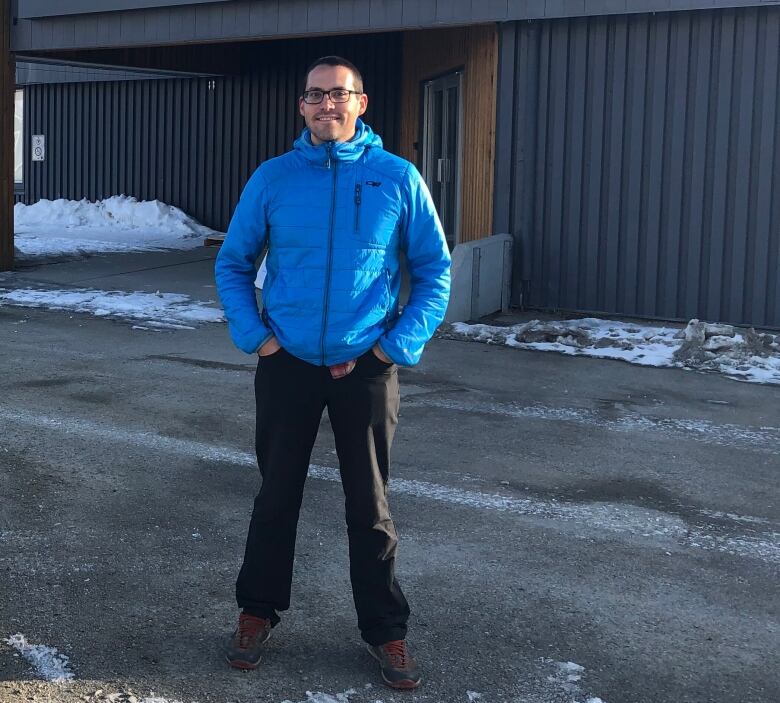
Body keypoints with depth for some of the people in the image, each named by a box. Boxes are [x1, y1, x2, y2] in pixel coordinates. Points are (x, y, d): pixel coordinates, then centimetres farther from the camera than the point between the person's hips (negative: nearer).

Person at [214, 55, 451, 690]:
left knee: (370, 502, 9)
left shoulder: (398, 179, -3)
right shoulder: (272, 179, -1)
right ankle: (258, 611, 31)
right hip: (287, 365, 1)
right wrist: (255, 335, -3)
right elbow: (233, 264, 8)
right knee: (277, 494, 13)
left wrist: (400, 346, -7)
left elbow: (434, 269, 2)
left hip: (366, 369, -1)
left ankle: (385, 628, 23)